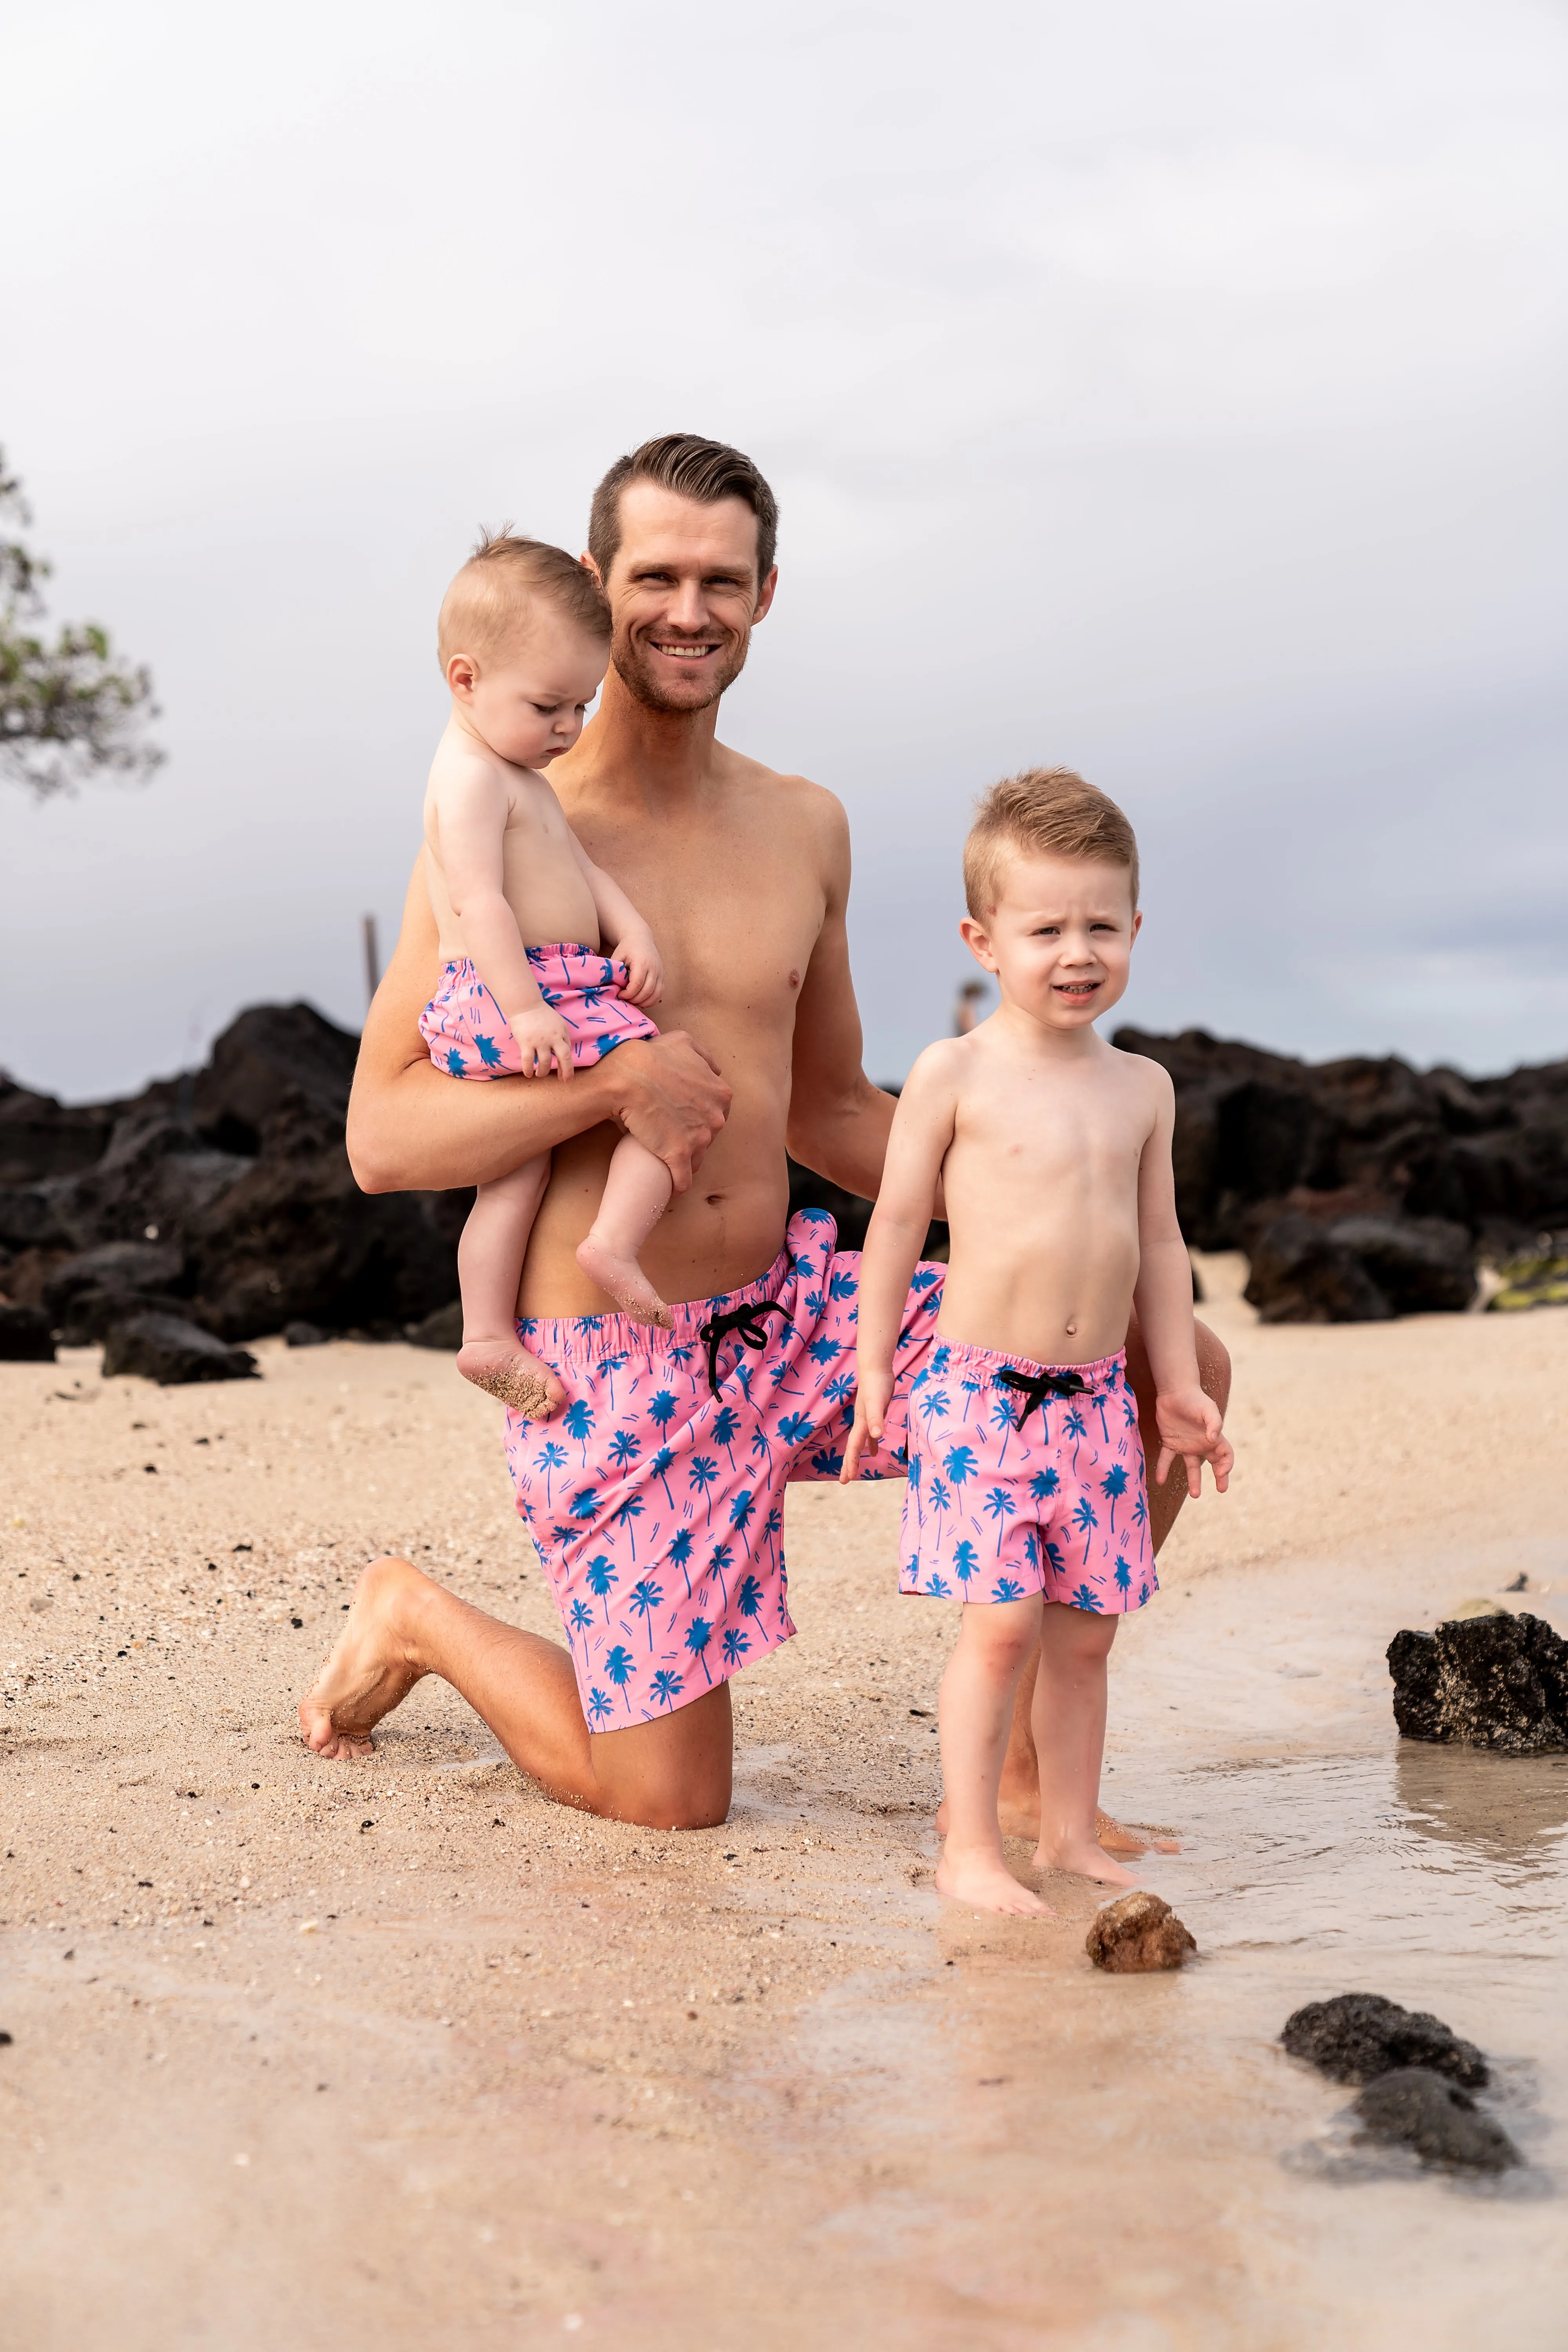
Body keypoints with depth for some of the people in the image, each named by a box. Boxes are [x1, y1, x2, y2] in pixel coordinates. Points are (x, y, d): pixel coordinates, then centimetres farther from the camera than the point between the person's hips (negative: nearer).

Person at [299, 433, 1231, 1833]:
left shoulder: (806, 829, 7)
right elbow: (382, 1139, -13)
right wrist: (616, 1084, -25)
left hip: (795, 1304, 6)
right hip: (616, 1363, -5)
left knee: (1176, 1365, -4)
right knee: (673, 1805, -1)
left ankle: (1025, 1745, 9)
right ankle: (418, 1622, 27)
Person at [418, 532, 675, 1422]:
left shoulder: (518, 773, 21)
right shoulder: (471, 777, -13)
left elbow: (579, 863, 20)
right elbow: (478, 902, -22)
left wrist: (633, 931, 3)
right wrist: (526, 1010, -28)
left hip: (539, 1003, 10)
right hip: (505, 999, -10)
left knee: (516, 1173, 13)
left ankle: (489, 1334, 18)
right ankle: (616, 1240, -21)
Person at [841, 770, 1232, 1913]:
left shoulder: (1143, 1087, 9)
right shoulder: (956, 1072, -5)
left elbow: (1159, 1243, 16)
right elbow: (898, 1223, -1)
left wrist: (1181, 1383, 16)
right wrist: (873, 1372, -3)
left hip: (1099, 1397, 5)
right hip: (980, 1391, -5)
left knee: (1085, 1629, 9)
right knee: (1001, 1623, -8)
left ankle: (1072, 1836, 21)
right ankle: (971, 1852, 1)